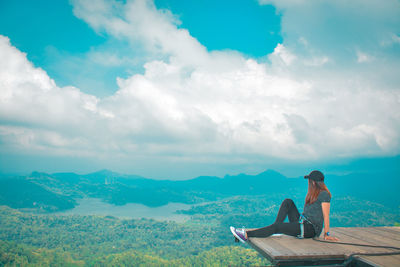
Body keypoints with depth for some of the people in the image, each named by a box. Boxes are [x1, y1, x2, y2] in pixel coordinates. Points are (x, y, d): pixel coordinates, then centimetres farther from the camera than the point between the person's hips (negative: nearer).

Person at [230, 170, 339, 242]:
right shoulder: (312, 194, 18)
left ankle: (246, 235, -22)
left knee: (277, 227, -23)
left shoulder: (324, 194, -10)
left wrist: (326, 234, -12)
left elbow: (326, 215, -12)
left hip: (310, 229, -9)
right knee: (287, 202, -4)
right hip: (301, 222, 9)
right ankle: (276, 230, -11)